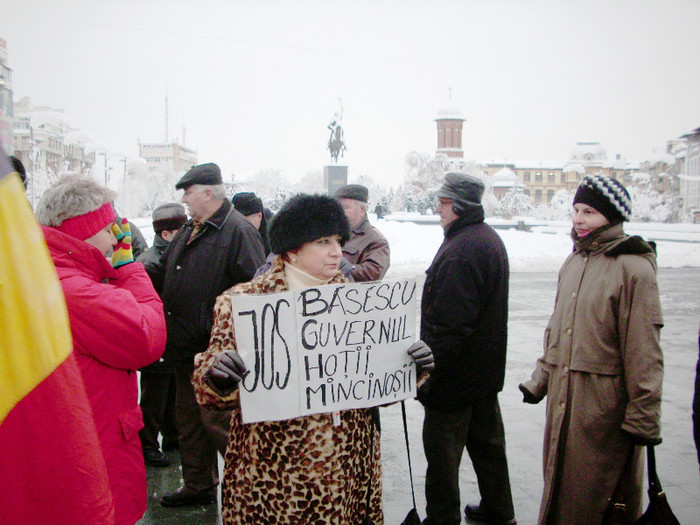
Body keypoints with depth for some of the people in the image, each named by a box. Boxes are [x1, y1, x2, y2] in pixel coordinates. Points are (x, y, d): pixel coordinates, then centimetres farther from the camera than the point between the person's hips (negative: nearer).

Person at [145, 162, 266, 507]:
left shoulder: (237, 231, -15)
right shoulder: (189, 231, 14)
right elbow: (162, 274, 21)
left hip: (216, 350, -10)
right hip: (185, 348, 10)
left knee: (217, 421, -4)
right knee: (188, 418, 18)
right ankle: (198, 487, 35)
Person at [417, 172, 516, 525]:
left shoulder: (459, 252, -24)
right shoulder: (491, 239, 9)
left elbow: (448, 325, -27)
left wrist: (427, 374, -21)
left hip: (455, 376, -10)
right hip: (487, 371, 10)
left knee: (442, 450, 3)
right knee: (487, 441, 21)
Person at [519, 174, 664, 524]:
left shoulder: (632, 268, -13)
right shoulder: (573, 262, 11)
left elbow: (643, 350, -15)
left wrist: (643, 417, -15)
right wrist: (540, 381, 19)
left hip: (605, 401, -7)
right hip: (562, 396, 7)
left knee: (596, 495, 5)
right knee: (559, 485, 18)